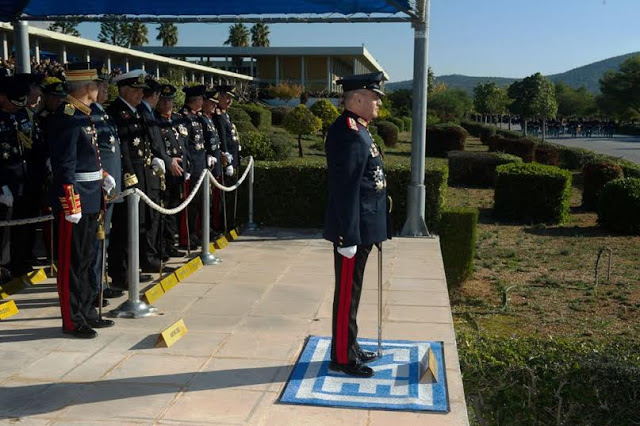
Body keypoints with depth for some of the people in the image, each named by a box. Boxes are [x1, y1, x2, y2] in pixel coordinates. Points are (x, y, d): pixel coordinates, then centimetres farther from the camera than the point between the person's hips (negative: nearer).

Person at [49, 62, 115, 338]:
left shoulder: (83, 115, 13)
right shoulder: (68, 118, -16)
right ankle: (72, 321, 10)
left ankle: (87, 312, 28)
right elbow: (64, 165, -21)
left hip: (91, 200, 10)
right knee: (72, 261, 0)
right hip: (76, 201, -10)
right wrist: (71, 204, -23)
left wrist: (102, 177, 7)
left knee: (85, 260, 17)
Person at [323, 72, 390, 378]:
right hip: (354, 229, -10)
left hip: (362, 227, 10)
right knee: (347, 292, 0)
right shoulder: (348, 133, -19)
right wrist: (348, 237, -23)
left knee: (351, 290, 18)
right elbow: (344, 189, -23)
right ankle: (343, 358, 12)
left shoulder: (357, 130, 14)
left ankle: (350, 347, 31)